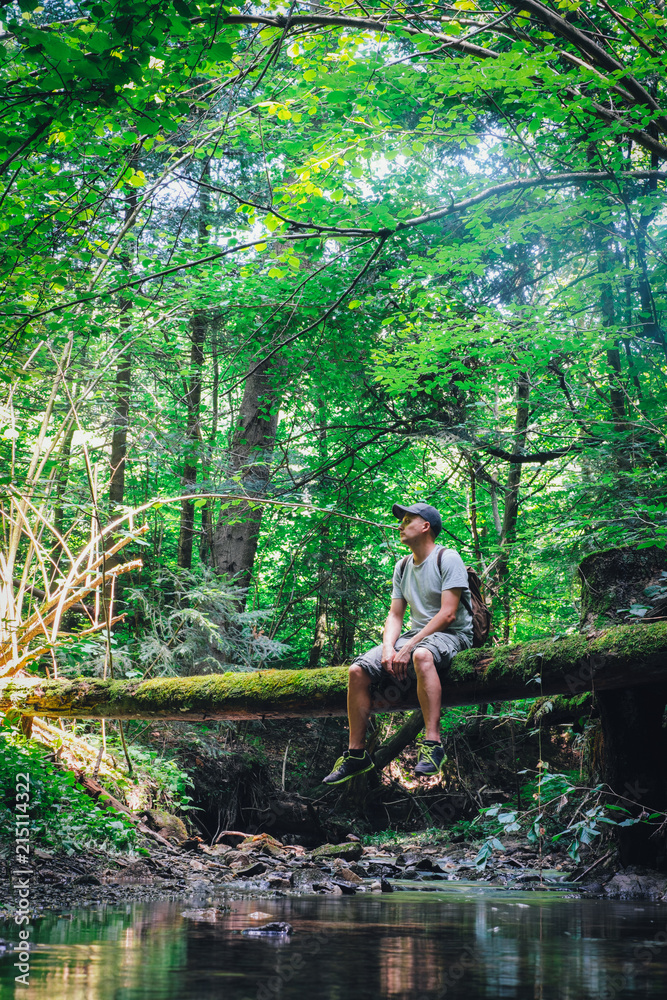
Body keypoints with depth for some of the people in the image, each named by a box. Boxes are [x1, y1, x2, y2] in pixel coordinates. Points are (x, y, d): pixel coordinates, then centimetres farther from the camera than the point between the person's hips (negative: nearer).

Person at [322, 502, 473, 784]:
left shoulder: (447, 558, -8)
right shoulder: (402, 567, 15)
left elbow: (448, 614, -16)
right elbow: (395, 615, 12)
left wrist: (408, 647, -20)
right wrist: (388, 648, -10)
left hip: (452, 635, -7)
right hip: (416, 635, 7)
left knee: (421, 655, -42)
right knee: (358, 670, -12)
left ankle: (432, 743, -44)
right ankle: (356, 753, -6)